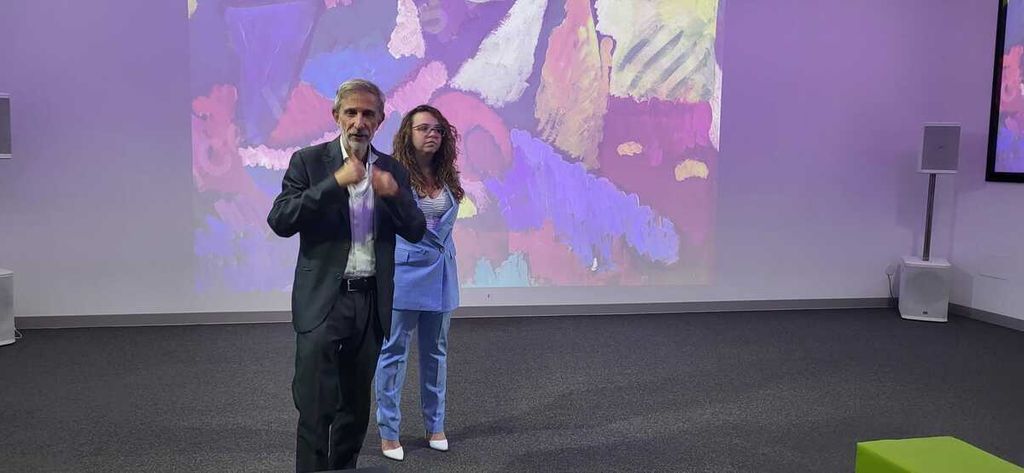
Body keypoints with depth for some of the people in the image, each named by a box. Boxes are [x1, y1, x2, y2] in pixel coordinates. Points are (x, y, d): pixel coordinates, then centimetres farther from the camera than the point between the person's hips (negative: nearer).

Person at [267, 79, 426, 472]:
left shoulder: (393, 170, 9)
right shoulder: (308, 161, -2)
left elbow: (415, 232, 4)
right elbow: (280, 221, -13)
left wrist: (395, 194, -15)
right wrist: (335, 182, -21)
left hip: (371, 303, 4)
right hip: (322, 301, -4)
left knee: (355, 409, 14)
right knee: (315, 408, -8)